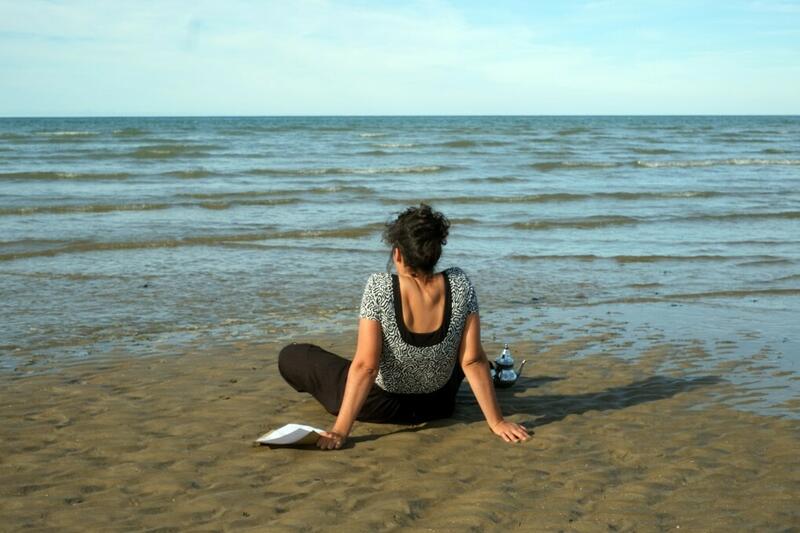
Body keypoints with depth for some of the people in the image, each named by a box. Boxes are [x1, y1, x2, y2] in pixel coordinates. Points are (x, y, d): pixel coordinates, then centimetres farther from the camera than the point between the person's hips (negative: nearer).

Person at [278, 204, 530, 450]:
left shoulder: (379, 288, -26)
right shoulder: (460, 285, -19)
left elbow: (365, 366, -28)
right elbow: (473, 361, -16)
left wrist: (340, 430, -25)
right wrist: (497, 422, -9)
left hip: (380, 407, -3)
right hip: (438, 407, 3)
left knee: (290, 356, 17)